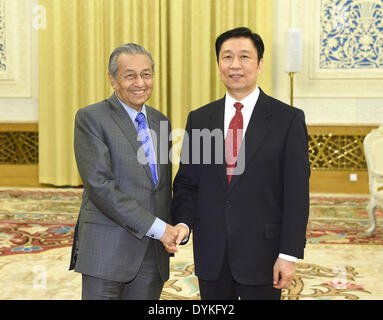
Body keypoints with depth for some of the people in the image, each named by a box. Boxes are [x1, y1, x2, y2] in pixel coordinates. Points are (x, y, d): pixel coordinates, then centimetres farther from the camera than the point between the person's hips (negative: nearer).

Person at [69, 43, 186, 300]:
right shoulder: (90, 118, -6)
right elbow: (99, 185, -16)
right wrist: (157, 227, -16)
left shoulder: (160, 121, 14)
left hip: (154, 255, 6)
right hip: (107, 250, -5)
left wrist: (169, 234, 13)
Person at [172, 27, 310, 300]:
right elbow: (186, 183, 7)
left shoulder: (288, 119, -5)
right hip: (210, 254, 3)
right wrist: (182, 224, -11)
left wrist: (289, 255, -11)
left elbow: (297, 192, -7)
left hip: (262, 254, -3)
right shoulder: (199, 119, 6)